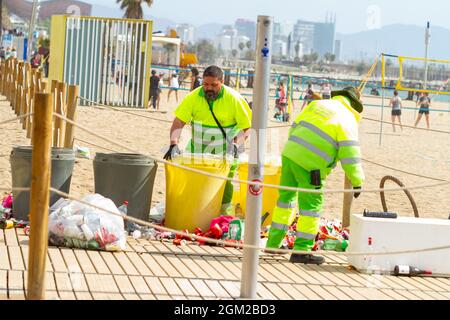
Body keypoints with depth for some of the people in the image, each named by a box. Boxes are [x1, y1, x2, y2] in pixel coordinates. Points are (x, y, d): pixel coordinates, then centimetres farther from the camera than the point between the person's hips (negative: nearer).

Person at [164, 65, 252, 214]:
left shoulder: (234, 99, -13)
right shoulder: (193, 97, -9)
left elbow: (247, 127, -9)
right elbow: (178, 123, -12)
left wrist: (236, 144, -24)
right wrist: (174, 144, -27)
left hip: (224, 155, -2)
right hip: (197, 152, 2)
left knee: (224, 189, -1)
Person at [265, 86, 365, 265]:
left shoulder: (318, 104, 17)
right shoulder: (347, 120, 0)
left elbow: (295, 127, 20)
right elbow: (349, 152, -9)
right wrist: (357, 181, -6)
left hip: (290, 154, 7)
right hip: (310, 165, -7)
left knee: (286, 197, 20)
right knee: (311, 205, 1)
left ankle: (274, 243, 28)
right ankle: (301, 251, 0)